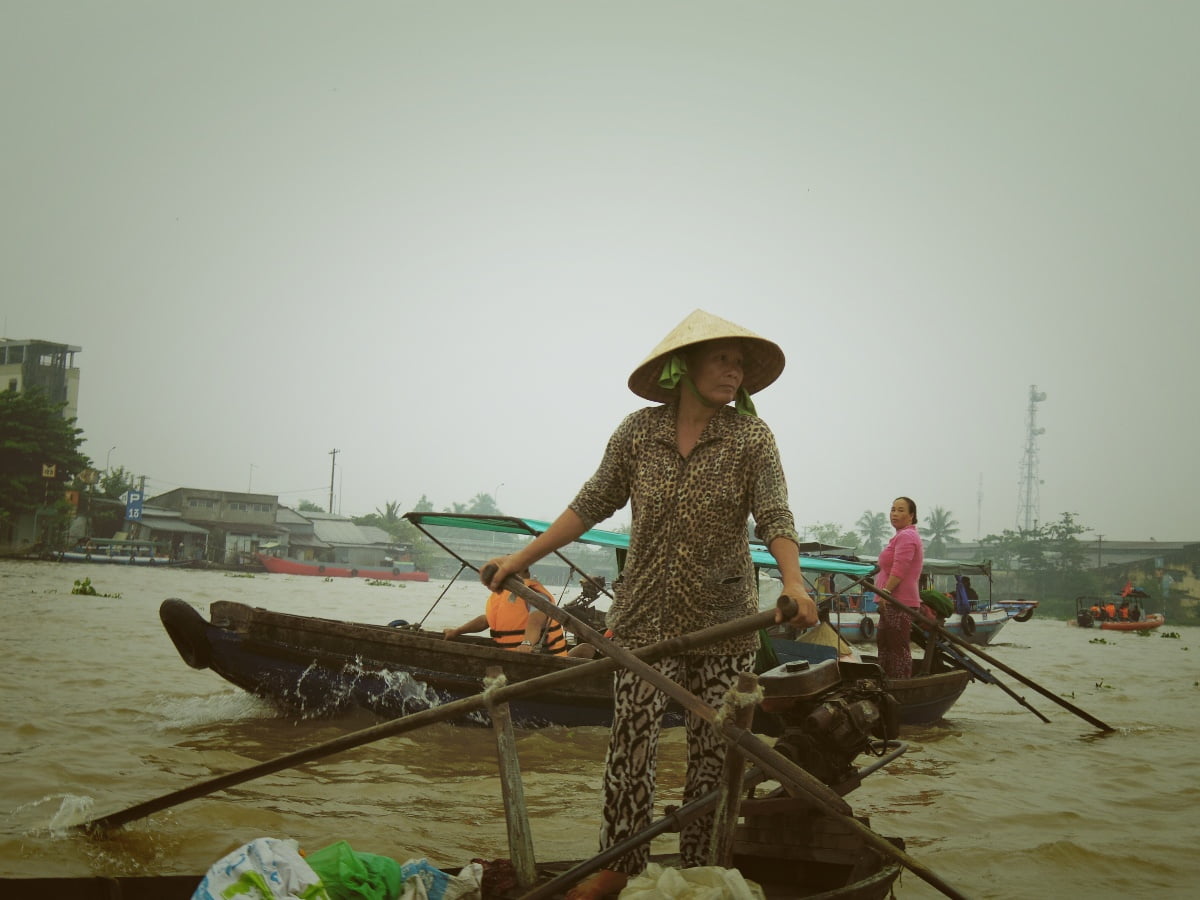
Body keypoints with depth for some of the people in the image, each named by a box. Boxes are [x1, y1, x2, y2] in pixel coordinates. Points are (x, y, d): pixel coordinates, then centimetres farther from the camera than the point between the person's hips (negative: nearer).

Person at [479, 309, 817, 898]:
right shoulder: (638, 432, -1)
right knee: (630, 744, 1)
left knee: (713, 751, 7)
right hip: (645, 619, 1)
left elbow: (774, 518, -14)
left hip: (725, 625, -1)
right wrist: (521, 559, 9)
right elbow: (591, 506, 8)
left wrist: (793, 583, -33)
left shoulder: (751, 437, -5)